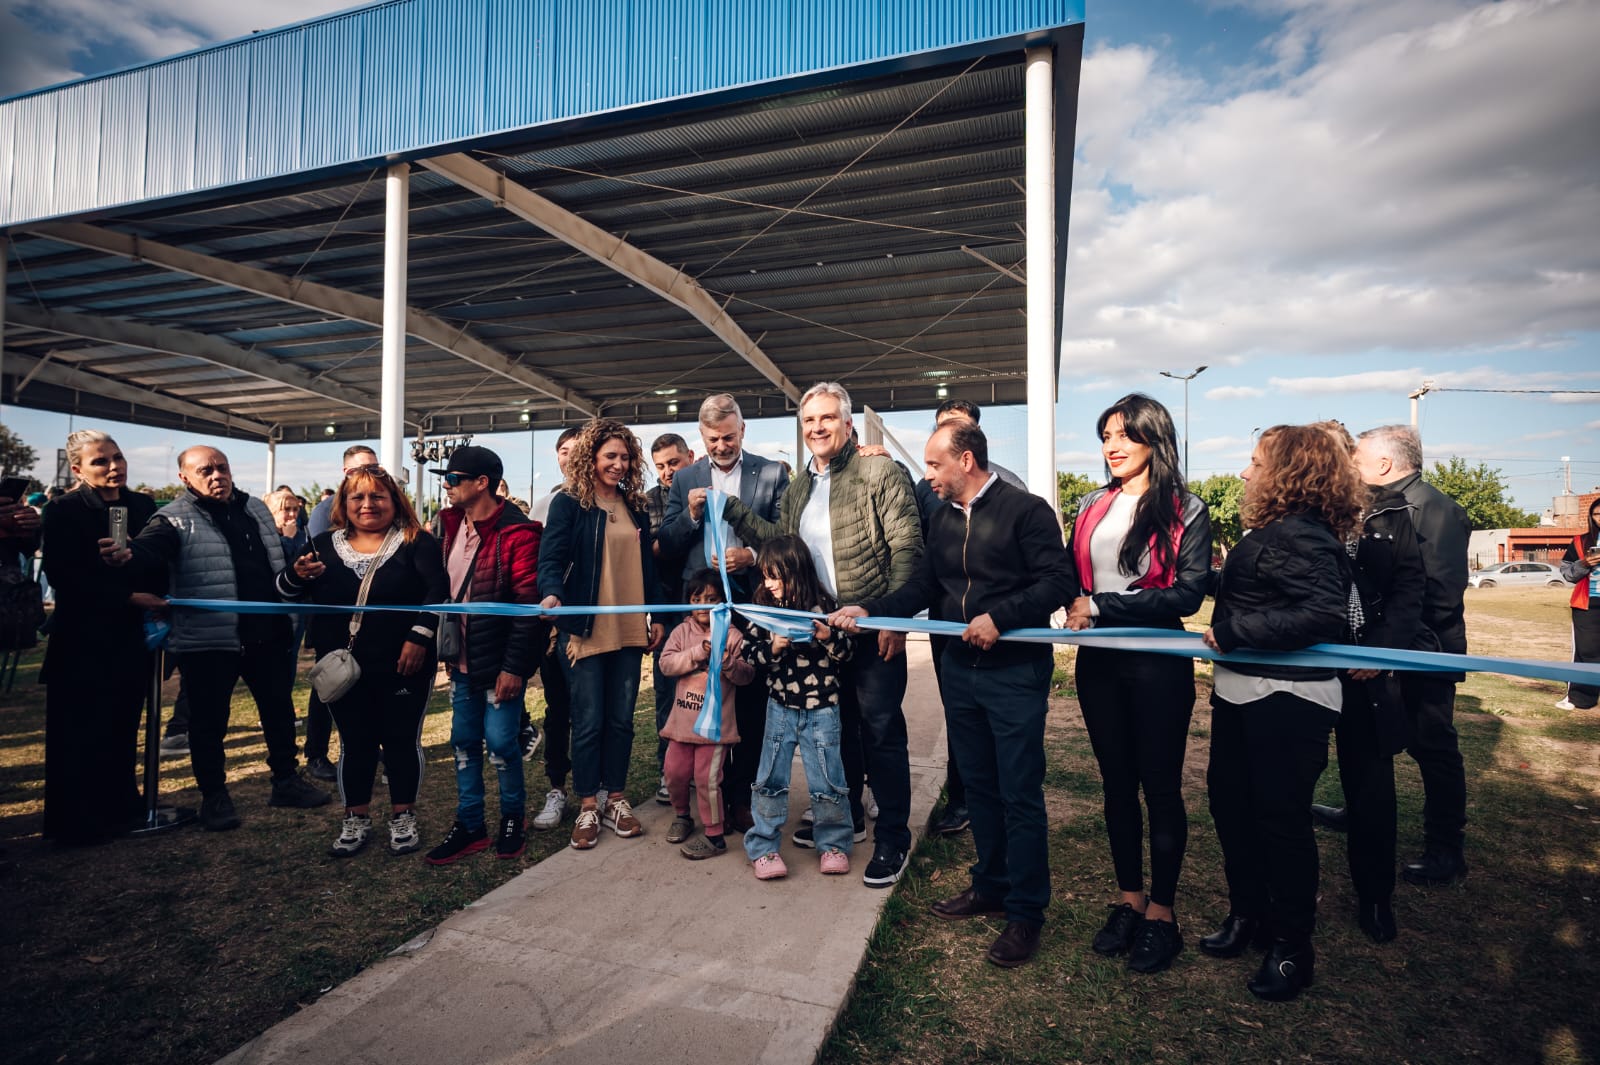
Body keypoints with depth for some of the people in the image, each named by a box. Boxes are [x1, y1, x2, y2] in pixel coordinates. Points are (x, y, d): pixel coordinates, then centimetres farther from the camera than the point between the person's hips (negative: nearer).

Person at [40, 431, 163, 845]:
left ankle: (120, 807, 26)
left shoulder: (143, 505, 6)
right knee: (80, 733, 4)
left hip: (132, 635, 4)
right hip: (84, 639, -4)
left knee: (123, 727, 13)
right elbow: (64, 576, -15)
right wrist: (128, 596, -20)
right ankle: (76, 821, 17)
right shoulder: (64, 511, -7)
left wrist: (157, 607, -3)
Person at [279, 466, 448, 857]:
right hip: (344, 670, 3)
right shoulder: (325, 545, 7)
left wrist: (419, 636, -24)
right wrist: (297, 575, -12)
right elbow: (284, 592, 10)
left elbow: (438, 590, -14)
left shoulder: (416, 542, -5)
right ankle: (355, 822, 28)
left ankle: (403, 819, 23)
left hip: (403, 667, -3)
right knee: (355, 743, 13)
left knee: (402, 740, 8)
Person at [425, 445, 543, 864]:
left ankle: (513, 816, 23)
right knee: (464, 741, 12)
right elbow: (441, 586, 15)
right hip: (462, 659, 7)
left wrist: (514, 666, -19)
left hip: (500, 661, -7)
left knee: (500, 740, 0)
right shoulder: (450, 524, 8)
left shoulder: (516, 532, -17)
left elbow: (528, 604, -19)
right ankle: (470, 825, 26)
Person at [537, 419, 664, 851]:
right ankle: (587, 807, 17)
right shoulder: (568, 503, -3)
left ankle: (616, 799, 25)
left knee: (621, 718, 11)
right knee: (588, 721, 2)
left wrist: (656, 617, 14)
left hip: (628, 629, 5)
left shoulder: (636, 507, 12)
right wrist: (551, 594, -33)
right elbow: (550, 557, -13)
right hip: (583, 629, -4)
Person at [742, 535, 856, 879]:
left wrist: (828, 636, -22)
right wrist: (773, 647, -20)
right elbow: (750, 654, -2)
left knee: (827, 779, 7)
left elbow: (846, 652, -3)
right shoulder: (765, 610, -1)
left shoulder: (824, 606, -7)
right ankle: (763, 847, 21)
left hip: (821, 709, -2)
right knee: (770, 779, 8)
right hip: (780, 707, 2)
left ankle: (833, 844, 25)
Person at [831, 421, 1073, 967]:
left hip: (1015, 671, -6)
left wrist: (998, 616, -24)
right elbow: (924, 585, 10)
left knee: (1020, 794, 2)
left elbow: (1058, 582, -16)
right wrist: (868, 610, -1)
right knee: (978, 786, 17)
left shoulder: (1026, 509, -11)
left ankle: (1025, 912, 18)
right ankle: (991, 885, 35)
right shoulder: (941, 517, 9)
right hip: (960, 670, 7)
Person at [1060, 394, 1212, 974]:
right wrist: (1074, 606, -10)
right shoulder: (1091, 507, 8)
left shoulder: (1185, 510, -5)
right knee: (1117, 783, 14)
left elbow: (1188, 593, -15)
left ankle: (1162, 913, 23)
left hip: (1158, 663, -4)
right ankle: (1129, 899, 29)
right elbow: (1069, 574, 11)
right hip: (1099, 661, 4)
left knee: (1161, 787, 7)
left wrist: (1101, 606, -18)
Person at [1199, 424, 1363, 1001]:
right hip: (1243, 690, 10)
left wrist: (1233, 632, -26)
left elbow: (1324, 612, -30)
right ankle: (1248, 912, 36)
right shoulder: (1273, 530, 10)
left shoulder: (1301, 535, -20)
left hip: (1286, 699, -10)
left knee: (1282, 816, 4)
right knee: (1229, 799, 18)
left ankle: (1291, 944, 24)